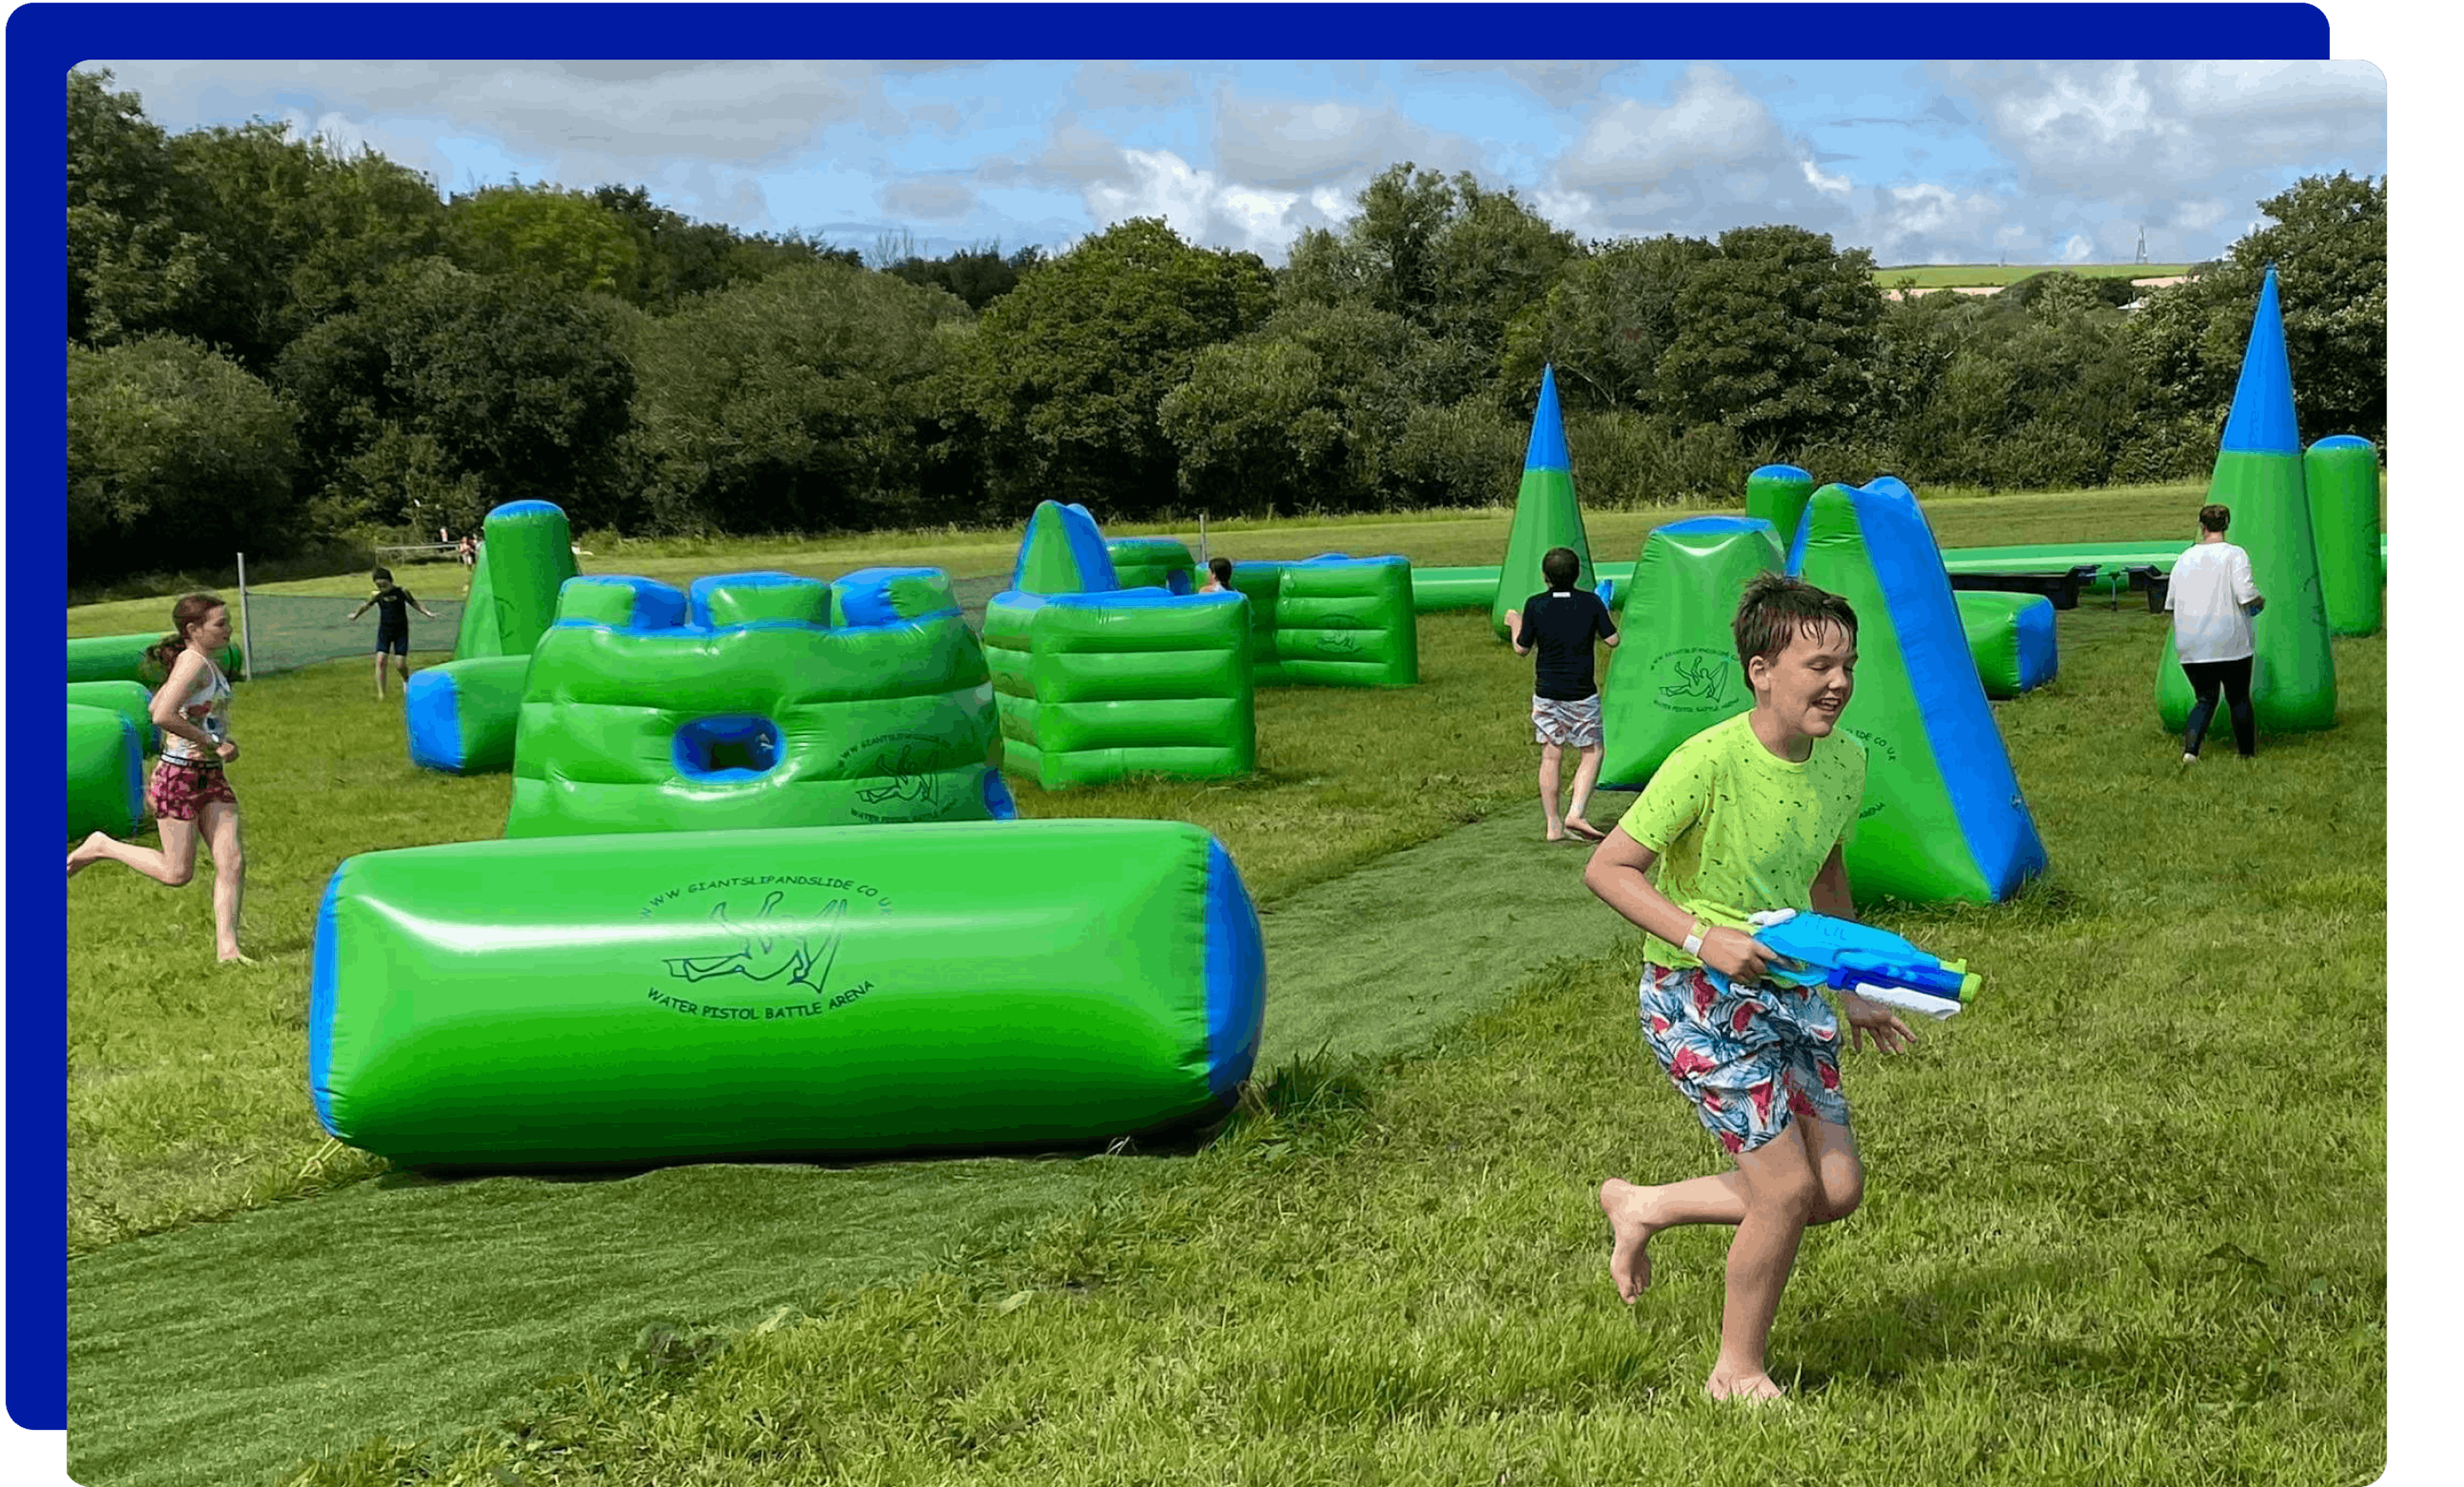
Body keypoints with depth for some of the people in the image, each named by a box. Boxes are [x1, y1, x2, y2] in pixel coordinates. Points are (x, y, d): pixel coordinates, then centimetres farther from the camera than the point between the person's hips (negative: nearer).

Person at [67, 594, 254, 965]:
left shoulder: (210, 664, 12)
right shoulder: (193, 662, -16)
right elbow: (163, 716, -29)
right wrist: (211, 744, -19)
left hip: (211, 778, 9)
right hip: (180, 778, -9)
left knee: (233, 864, -2)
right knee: (177, 874, 0)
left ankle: (227, 947, 0)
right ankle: (100, 847, 18)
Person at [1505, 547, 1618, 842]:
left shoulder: (1536, 606, -5)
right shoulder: (1591, 602, -7)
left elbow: (1522, 649, 1)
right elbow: (1613, 640, -3)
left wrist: (1515, 624, 20)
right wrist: (1602, 618, 15)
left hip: (1546, 693, 2)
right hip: (1581, 693, -2)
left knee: (1551, 757, 8)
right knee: (1591, 754, 8)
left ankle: (1553, 826, 9)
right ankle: (1576, 814, -8)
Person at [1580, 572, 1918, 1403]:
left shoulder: (1845, 761, -1)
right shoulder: (1709, 762, -23)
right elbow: (1607, 869, -19)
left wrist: (1855, 990, 17)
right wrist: (1704, 939, -30)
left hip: (1789, 991, 7)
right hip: (1698, 998, -7)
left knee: (1839, 1190, 6)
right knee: (1789, 1188, -7)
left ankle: (1643, 1207, 25)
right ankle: (1739, 1373, 15)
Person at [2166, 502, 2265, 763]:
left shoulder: (2185, 558, 7)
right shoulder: (2234, 555, -6)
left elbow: (2171, 603, 7)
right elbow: (2247, 595, -15)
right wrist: (2260, 602, 7)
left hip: (2191, 646, 3)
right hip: (2229, 642, -3)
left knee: (2205, 699, 11)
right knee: (2239, 699, 13)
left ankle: (2190, 748, -11)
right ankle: (2248, 753, 20)